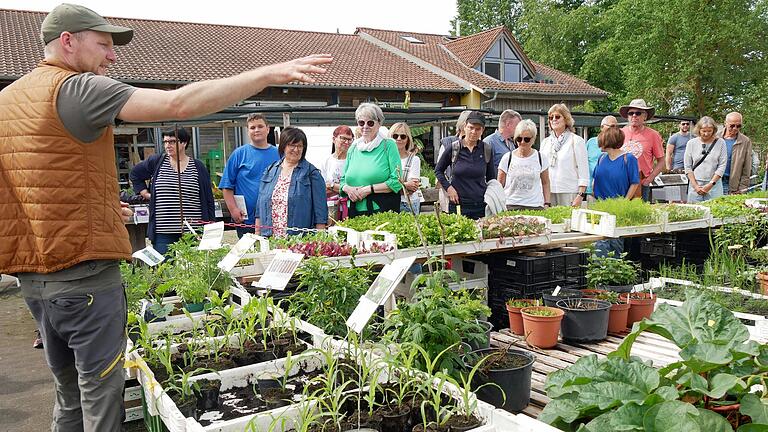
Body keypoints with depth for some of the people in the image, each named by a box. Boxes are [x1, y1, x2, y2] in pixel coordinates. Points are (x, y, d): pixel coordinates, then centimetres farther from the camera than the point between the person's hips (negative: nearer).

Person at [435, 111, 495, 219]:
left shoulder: (487, 150, 5)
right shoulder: (453, 148, 0)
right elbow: (438, 170, 12)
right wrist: (448, 188, -1)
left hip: (481, 206, 1)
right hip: (458, 204, -1)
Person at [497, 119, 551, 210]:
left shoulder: (540, 158, 7)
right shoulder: (507, 158, 4)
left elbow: (545, 183, 15)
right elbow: (500, 185, 8)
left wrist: (547, 204, 7)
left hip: (535, 206, 1)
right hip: (511, 206, -1)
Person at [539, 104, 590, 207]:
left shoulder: (576, 141, 1)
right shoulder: (545, 142, 15)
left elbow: (584, 172, -3)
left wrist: (580, 195, -11)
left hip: (569, 194, -4)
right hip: (548, 193, 4)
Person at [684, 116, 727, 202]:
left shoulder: (720, 143, 3)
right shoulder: (691, 143, 5)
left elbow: (722, 166, 0)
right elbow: (688, 167, 4)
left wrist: (710, 184, -7)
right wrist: (695, 186, -5)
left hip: (714, 185, -1)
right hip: (695, 184, 1)